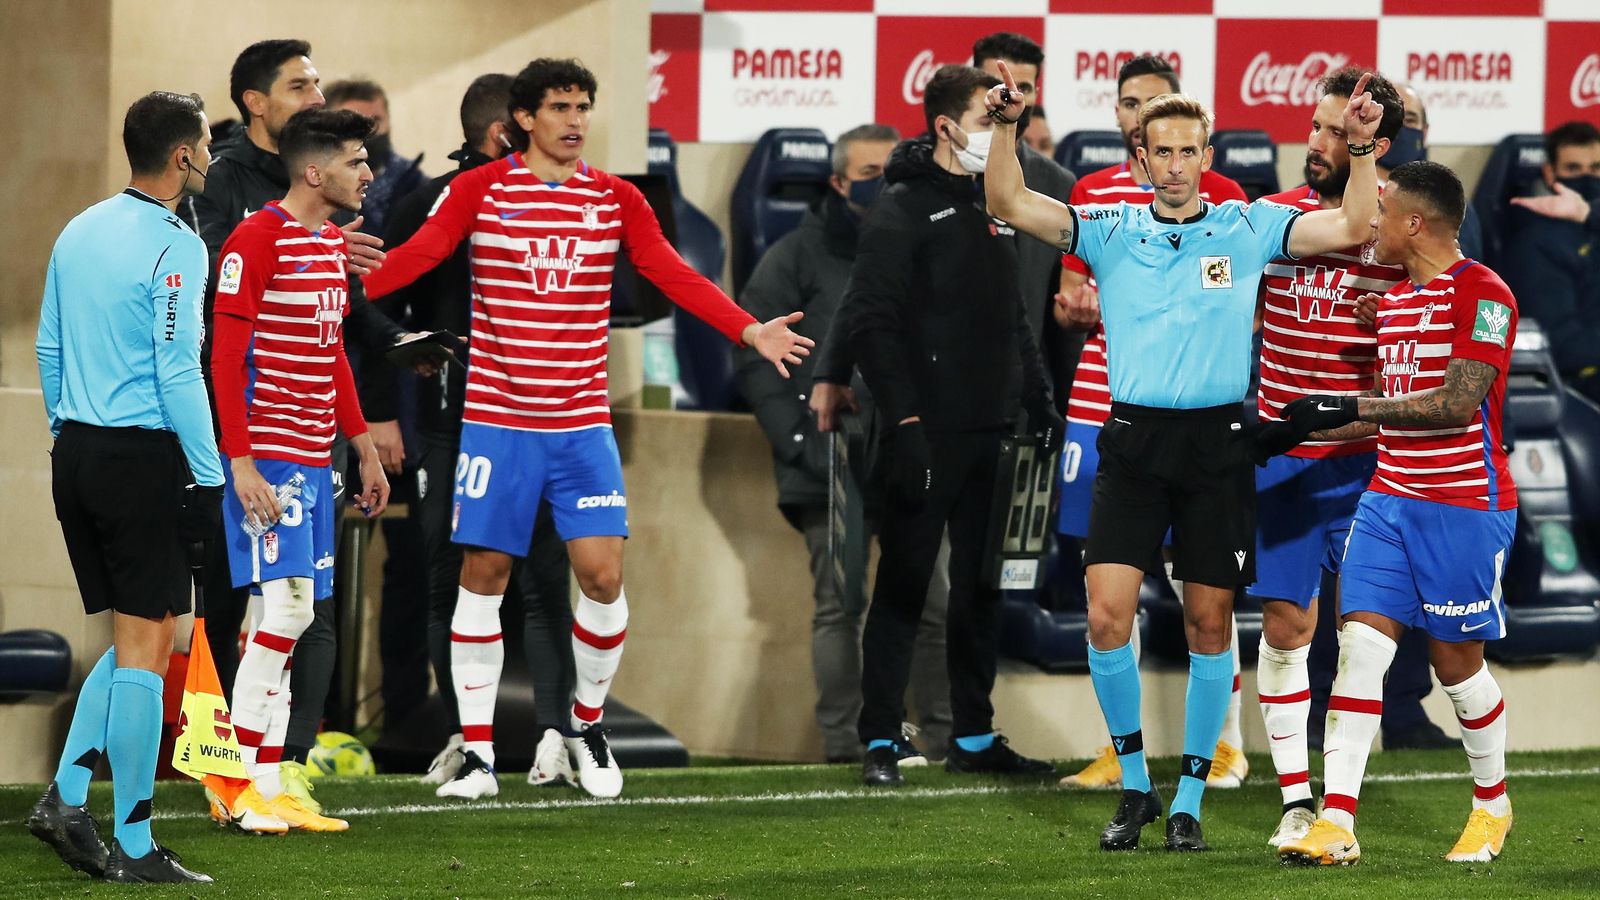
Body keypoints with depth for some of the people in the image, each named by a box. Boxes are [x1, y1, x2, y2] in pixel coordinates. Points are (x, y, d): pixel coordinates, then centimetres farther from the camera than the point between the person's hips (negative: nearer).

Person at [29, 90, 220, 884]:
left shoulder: (79, 232, 11)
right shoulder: (174, 246, -12)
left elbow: (49, 348, 16)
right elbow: (177, 371, -16)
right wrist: (208, 478, -12)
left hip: (77, 456, 8)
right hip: (143, 460, -8)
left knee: (130, 643, 17)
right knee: (145, 647, -3)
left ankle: (65, 797, 6)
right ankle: (133, 847, -2)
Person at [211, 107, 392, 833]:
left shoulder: (333, 243, 16)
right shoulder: (256, 240, -12)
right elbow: (224, 359, -15)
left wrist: (364, 450, 21)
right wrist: (242, 463, -21)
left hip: (314, 458, 9)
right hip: (269, 456, -9)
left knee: (293, 617, 8)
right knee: (286, 611, -12)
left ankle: (269, 787, 11)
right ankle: (241, 785, -6)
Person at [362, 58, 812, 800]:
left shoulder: (617, 200, 5)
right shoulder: (479, 190, -1)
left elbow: (672, 276, -1)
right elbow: (416, 256, -10)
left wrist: (748, 330, -13)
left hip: (583, 424, 1)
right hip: (497, 422, -1)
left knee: (603, 574, -6)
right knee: (483, 576, 0)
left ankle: (587, 724, 17)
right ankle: (477, 754, 9)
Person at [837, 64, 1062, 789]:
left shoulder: (992, 208, 15)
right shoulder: (904, 208, -9)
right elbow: (869, 321, -15)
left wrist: (1040, 402, 15)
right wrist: (902, 421, -21)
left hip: (988, 433, 7)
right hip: (927, 436, -7)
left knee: (982, 590, 11)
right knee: (903, 588, -3)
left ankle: (974, 737, 18)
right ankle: (882, 743, 1)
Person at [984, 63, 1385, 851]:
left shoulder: (1247, 229, 6)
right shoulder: (1110, 230, 6)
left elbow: (1352, 227, 3)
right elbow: (1009, 205, -1)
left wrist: (1361, 149, -9)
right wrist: (1005, 129, -14)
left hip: (1218, 445, 0)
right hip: (1132, 441, 0)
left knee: (1209, 623, 3)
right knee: (1106, 615, -10)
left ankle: (1189, 800, 13)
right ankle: (1134, 788, 7)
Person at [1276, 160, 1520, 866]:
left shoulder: (1480, 293, -13)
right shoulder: (1394, 300, 15)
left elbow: (1459, 402, -21)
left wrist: (1353, 407, -21)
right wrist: (1303, 432, 16)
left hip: (1464, 507, -7)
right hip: (1389, 498, 7)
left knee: (1456, 661, 4)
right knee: (1359, 645, -5)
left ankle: (1492, 803, 28)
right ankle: (1336, 826, -10)